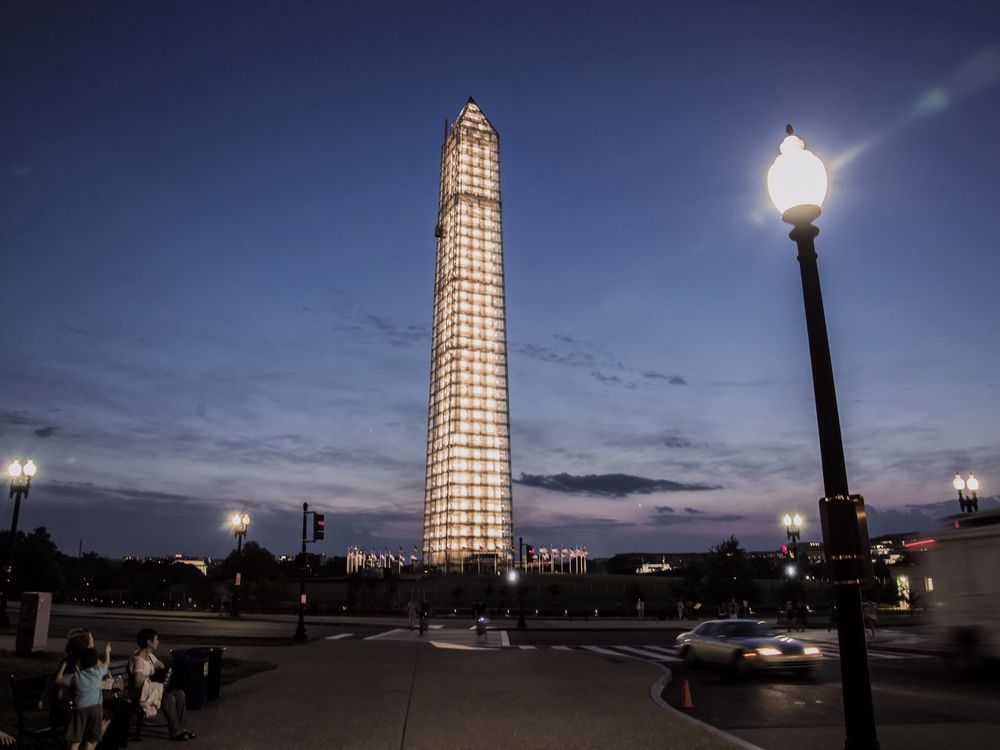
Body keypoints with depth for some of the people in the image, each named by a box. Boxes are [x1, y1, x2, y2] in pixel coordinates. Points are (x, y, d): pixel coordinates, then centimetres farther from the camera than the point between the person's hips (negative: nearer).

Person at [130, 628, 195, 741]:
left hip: (154, 686, 10)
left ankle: (180, 726, 1)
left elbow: (160, 664, 27)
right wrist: (152, 678, -21)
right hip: (143, 692, -10)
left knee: (180, 694, -6)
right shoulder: (139, 659, -22)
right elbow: (138, 679, -36)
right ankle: (175, 732, -15)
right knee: (170, 698, -27)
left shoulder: (149, 655, 8)